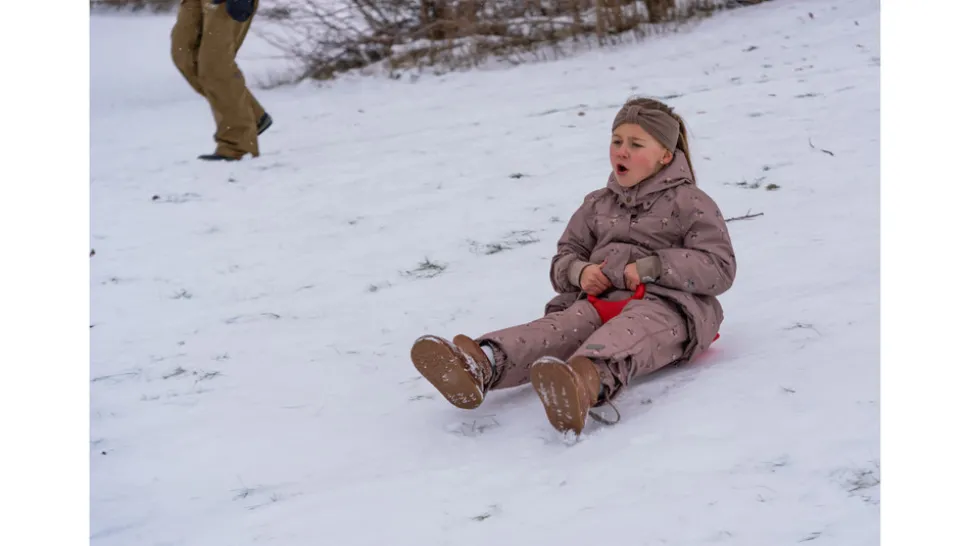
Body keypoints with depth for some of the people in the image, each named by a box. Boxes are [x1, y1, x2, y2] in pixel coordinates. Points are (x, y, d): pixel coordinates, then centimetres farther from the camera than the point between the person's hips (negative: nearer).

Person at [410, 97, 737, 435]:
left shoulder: (689, 203, 7)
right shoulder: (598, 205, 24)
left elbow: (720, 268, -2)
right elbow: (564, 257, 28)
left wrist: (652, 266, -12)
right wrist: (579, 272, 2)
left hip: (667, 302, -5)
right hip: (602, 298, 5)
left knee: (631, 328, -42)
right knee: (563, 326, -30)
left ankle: (589, 379, -80)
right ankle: (480, 365, -61)